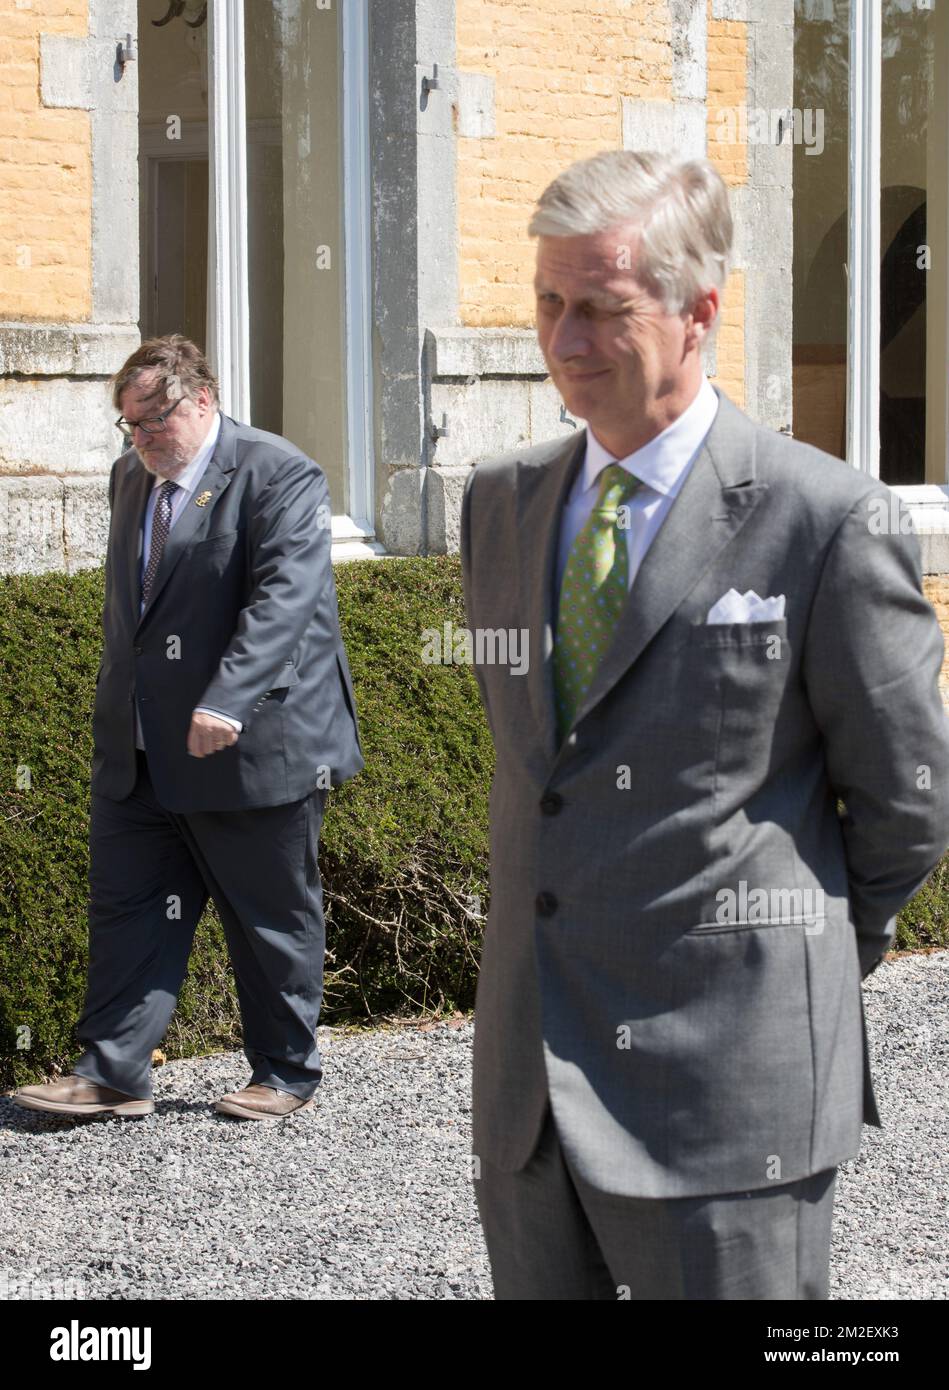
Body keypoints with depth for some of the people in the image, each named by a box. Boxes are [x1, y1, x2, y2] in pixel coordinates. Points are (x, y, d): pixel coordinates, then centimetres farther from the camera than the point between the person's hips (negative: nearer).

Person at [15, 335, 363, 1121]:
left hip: (256, 746, -7)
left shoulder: (280, 476, -12)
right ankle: (113, 1074, 9)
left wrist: (227, 703, -32)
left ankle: (287, 1074, 18)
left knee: (273, 921, 5)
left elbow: (283, 598, -23)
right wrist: (119, 703, 19)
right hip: (140, 756, 7)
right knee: (126, 908, 5)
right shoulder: (131, 477, 12)